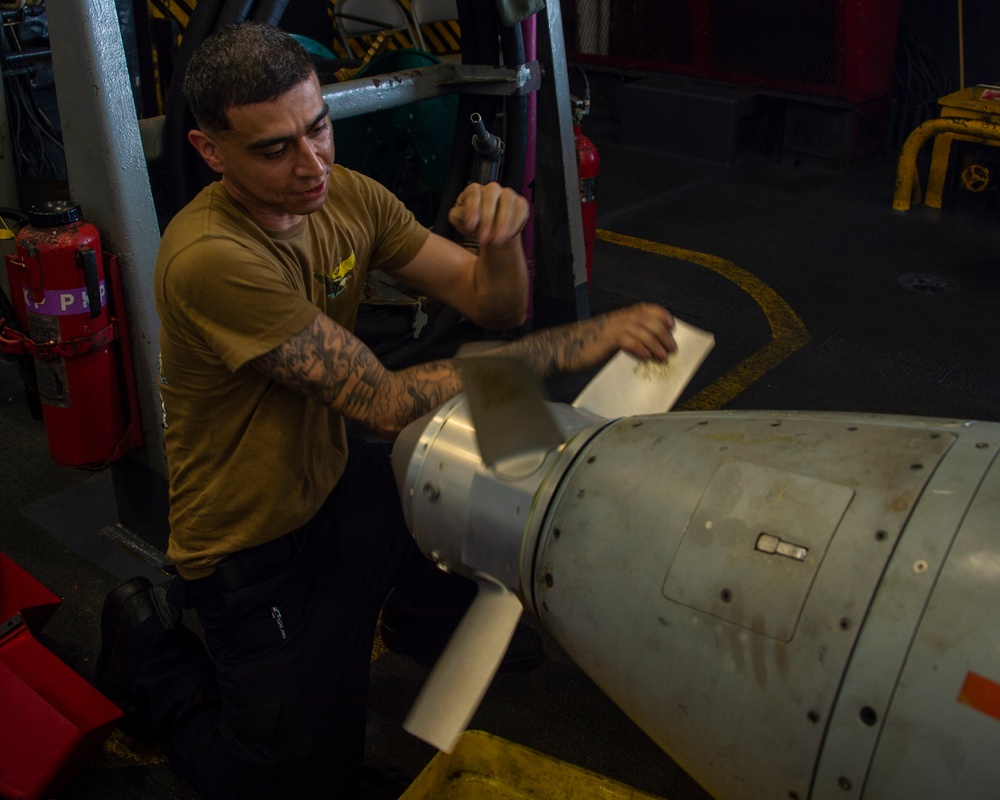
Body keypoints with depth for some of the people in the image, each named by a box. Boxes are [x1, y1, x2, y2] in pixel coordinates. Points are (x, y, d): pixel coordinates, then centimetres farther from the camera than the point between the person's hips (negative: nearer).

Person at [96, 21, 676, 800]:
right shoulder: (209, 259, -30)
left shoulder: (346, 195, -7)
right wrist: (580, 341, -33)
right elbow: (388, 403, -32)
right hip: (256, 543, -7)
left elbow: (494, 305, -4)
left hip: (336, 479, 7)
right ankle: (152, 649, 19)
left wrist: (502, 238, -27)